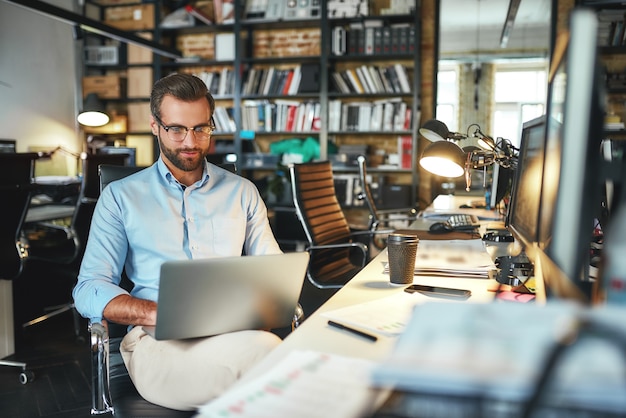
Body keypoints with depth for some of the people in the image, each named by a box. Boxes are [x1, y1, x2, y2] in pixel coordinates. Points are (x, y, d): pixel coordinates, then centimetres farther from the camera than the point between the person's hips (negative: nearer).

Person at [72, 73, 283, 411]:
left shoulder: (242, 192, 17)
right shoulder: (121, 197, 11)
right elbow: (89, 291, 3)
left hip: (235, 332, 3)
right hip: (157, 339, -2)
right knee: (261, 348, -34)